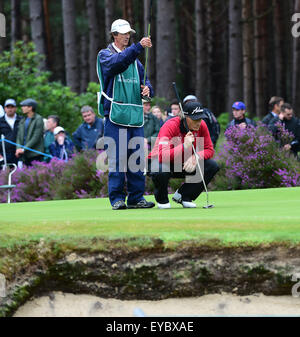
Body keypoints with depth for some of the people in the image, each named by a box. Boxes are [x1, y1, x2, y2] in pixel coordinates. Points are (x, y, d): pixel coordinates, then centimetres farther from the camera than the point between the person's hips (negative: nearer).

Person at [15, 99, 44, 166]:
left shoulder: (38, 119, -6)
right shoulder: (23, 120, 16)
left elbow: (36, 137, -13)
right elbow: (19, 136, 15)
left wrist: (24, 149, -15)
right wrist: (18, 148, -5)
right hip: (25, 155, 6)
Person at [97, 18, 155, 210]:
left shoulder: (134, 58, 22)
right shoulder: (105, 55, 3)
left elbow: (143, 78, 22)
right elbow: (116, 63, -20)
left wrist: (147, 89, -2)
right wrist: (138, 47, -31)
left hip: (136, 115, 6)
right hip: (116, 113, -6)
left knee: (137, 158, 4)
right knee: (117, 158, -8)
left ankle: (136, 198, 9)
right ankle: (117, 198, -4)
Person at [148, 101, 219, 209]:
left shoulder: (201, 126, -11)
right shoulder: (170, 126, -28)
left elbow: (209, 150, -8)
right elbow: (162, 156, -38)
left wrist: (195, 158, -29)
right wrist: (184, 146, -48)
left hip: (183, 165, 5)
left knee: (212, 166, -14)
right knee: (161, 170, -42)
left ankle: (184, 196, 3)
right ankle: (162, 199, -5)